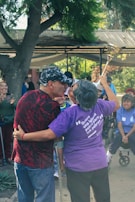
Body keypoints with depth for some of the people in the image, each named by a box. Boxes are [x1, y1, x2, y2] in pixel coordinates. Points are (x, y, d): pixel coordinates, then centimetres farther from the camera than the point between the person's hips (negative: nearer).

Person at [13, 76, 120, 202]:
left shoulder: (70, 114, -20)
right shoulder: (100, 106, -5)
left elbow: (49, 135, -23)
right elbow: (116, 104, 17)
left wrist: (23, 136, -12)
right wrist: (104, 84, 24)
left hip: (78, 167, -5)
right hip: (100, 163, 5)